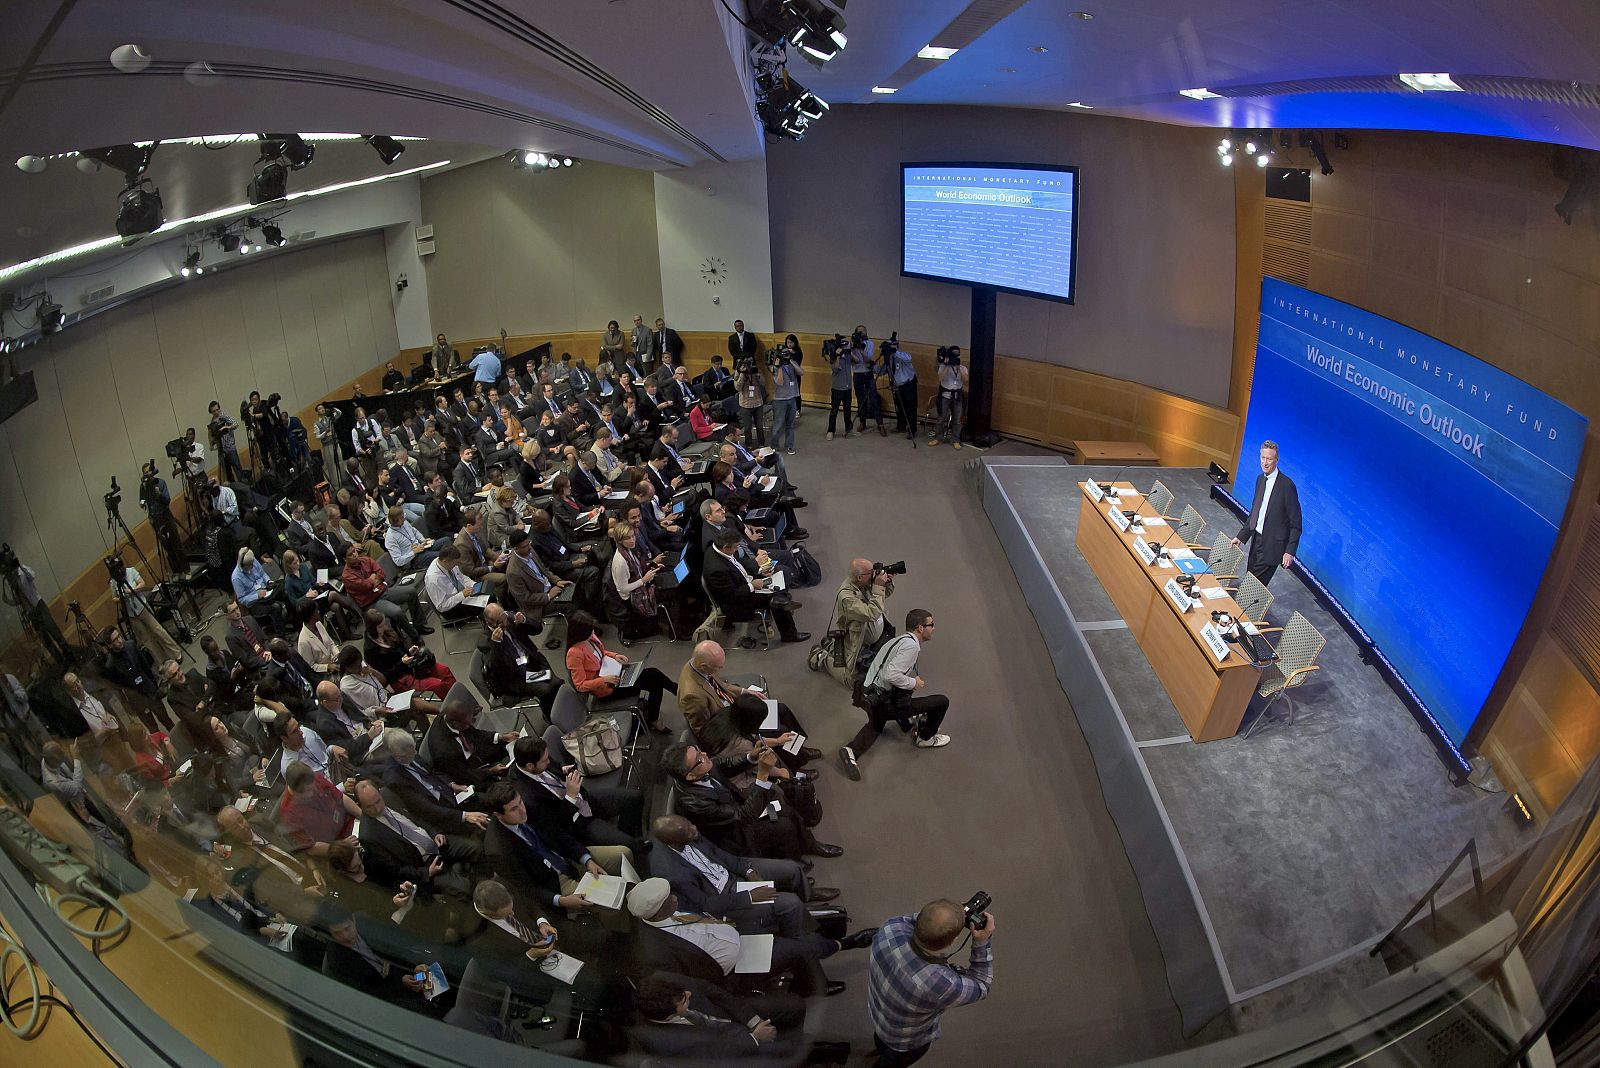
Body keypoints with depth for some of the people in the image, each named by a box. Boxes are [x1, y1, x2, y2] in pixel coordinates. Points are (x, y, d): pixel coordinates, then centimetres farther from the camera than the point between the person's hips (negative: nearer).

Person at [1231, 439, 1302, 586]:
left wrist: (1290, 551, -18)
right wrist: (1241, 536, 15)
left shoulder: (1287, 484, -16)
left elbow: (1295, 523, -14)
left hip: (1272, 545, -8)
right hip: (1257, 539, 8)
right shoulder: (1260, 480, 8)